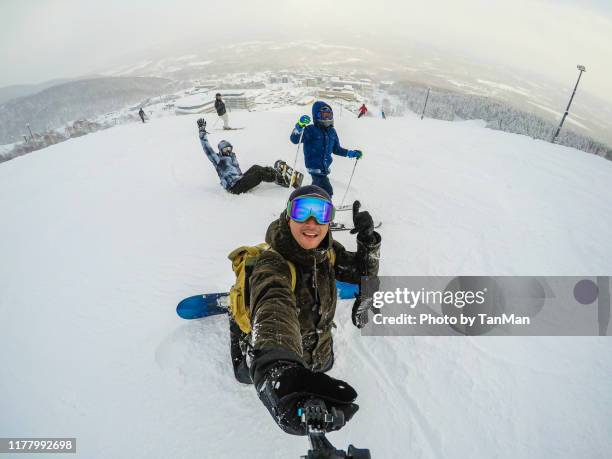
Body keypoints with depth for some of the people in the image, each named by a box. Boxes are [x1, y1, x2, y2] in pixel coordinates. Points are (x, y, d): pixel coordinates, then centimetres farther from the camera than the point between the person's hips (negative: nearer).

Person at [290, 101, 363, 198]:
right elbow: (294, 139, -22)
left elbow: (336, 149, 20)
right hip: (315, 167, -8)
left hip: (325, 167, 8)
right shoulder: (311, 130, -11)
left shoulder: (332, 132, 9)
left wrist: (352, 153, 15)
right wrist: (300, 126, -39)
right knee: (327, 191, -14)